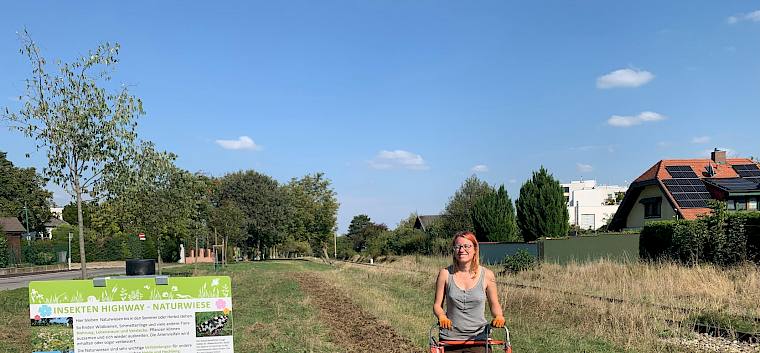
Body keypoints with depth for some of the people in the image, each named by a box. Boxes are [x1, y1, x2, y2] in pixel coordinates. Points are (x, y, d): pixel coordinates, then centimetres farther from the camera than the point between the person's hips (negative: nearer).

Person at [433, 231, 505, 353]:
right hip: (450, 338, 0)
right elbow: (437, 305, 3)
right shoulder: (445, 274, -2)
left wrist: (499, 316, -11)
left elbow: (494, 305, 9)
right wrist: (442, 316, -17)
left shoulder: (487, 275, -1)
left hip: (478, 338, 0)